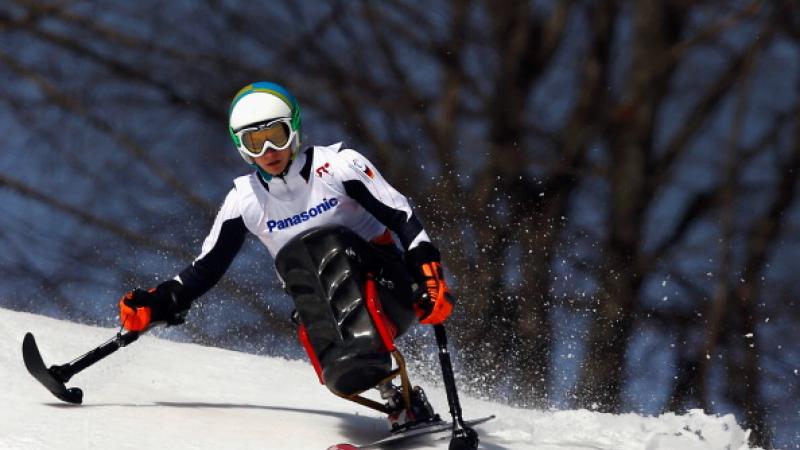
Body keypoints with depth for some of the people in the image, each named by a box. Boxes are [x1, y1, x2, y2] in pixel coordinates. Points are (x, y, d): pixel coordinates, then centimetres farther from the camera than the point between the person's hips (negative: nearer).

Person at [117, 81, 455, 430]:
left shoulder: (337, 164, -8)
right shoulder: (244, 199, 3)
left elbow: (402, 217, -12)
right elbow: (206, 267, 10)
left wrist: (428, 275, -26)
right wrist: (156, 305, -4)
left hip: (385, 289, -3)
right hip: (327, 310, 3)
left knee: (324, 245, -28)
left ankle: (373, 360, -43)